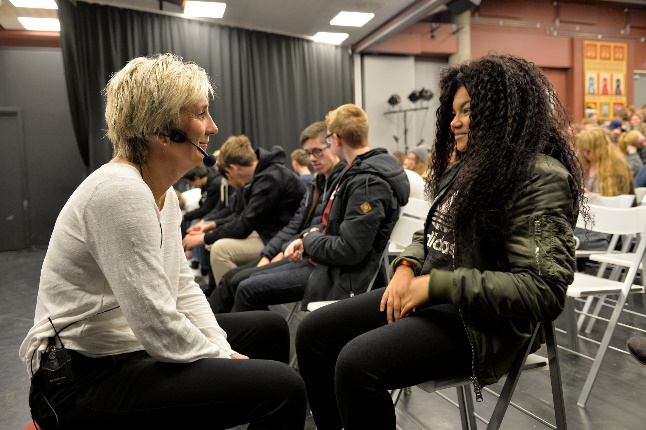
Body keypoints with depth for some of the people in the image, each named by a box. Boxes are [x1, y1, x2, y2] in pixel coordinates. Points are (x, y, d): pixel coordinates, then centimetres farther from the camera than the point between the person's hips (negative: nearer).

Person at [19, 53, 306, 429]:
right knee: (282, 387, -21)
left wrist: (224, 352, -1)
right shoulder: (121, 191, -24)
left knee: (270, 329, 16)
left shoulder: (161, 191, 6)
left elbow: (182, 287, 9)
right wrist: (226, 359, -11)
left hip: (132, 347, 10)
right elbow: (160, 330, -26)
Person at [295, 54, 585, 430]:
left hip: (479, 317, -8)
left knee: (356, 363, -28)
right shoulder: (468, 166, 13)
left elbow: (544, 290, -22)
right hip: (428, 294, 9)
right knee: (314, 333, -2)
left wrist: (437, 284, -23)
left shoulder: (540, 178, -14)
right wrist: (407, 267, -2)